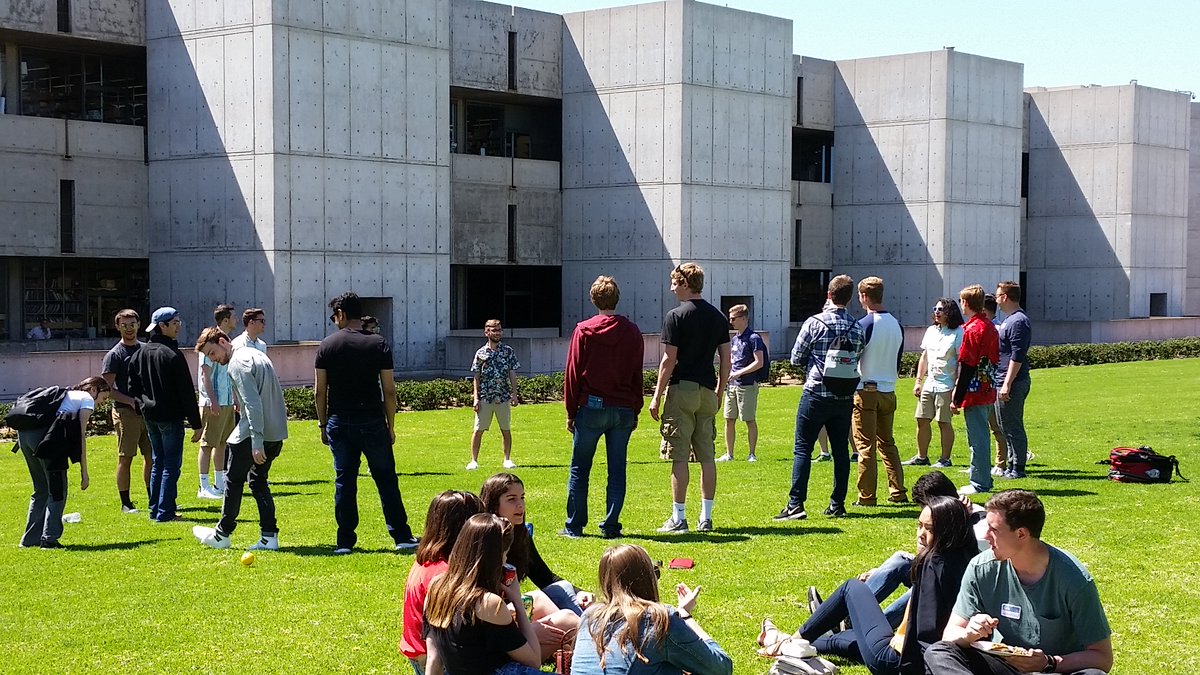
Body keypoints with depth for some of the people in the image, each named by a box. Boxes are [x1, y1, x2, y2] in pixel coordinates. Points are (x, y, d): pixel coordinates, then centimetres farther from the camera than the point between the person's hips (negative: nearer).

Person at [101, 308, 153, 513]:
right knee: (125, 458, -1)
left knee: (151, 456, 8)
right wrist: (131, 401, -18)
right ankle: (125, 503, 5)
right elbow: (107, 389, -9)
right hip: (125, 412, -5)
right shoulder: (114, 355, -4)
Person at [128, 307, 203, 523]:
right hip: (170, 417, -7)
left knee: (157, 463, 16)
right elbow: (186, 392, -14)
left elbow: (133, 388, 12)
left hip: (150, 416, 7)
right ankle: (165, 512, -2)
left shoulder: (140, 353, 8)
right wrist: (196, 423, -12)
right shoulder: (172, 355, -15)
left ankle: (155, 509, 19)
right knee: (171, 465, -1)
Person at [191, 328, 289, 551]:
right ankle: (270, 537, 8)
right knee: (259, 482, 15)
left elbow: (253, 405, -22)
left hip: (252, 433, -9)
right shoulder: (255, 354, 17)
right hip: (276, 432, 9)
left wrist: (256, 443, -25)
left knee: (233, 481, 7)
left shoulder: (237, 363, -13)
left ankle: (222, 535, 18)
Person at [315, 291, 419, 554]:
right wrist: (390, 426, 7)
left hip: (339, 423, 1)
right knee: (386, 480, 6)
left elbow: (320, 392, 1)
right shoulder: (379, 345, -1)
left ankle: (345, 542, 9)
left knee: (344, 482, 7)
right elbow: (389, 391, -2)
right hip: (372, 422, -1)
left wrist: (323, 425, 11)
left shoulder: (327, 346, 0)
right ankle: (402, 537, 8)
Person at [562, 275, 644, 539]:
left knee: (579, 470, 7)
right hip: (623, 410, 2)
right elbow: (637, 375, 8)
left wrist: (571, 412, 5)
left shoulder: (583, 331, -2)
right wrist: (635, 411, 15)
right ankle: (611, 526, 5)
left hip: (591, 408, -2)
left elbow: (573, 374, -1)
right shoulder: (632, 332, 5)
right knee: (617, 471, 7)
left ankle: (574, 526, 7)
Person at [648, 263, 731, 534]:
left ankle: (678, 518, -2)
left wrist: (657, 396, -6)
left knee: (679, 457, -3)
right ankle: (706, 517, 11)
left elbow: (669, 361, -11)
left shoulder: (676, 316, -9)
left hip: (682, 390, -6)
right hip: (707, 391, 6)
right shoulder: (718, 316, 9)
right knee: (707, 457, 8)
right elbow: (726, 358, 10)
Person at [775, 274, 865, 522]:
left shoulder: (815, 323, -8)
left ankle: (796, 504, -6)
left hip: (817, 394, -4)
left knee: (802, 449, -1)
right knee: (840, 450, 10)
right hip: (845, 398, 4)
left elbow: (796, 359, -2)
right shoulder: (857, 327, 2)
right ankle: (837, 504, 13)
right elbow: (857, 360, 10)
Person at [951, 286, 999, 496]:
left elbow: (966, 367, -18)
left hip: (974, 392, -9)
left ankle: (979, 483, 1)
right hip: (988, 391, 9)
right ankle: (983, 479, 22)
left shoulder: (972, 329, -16)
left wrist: (957, 399, -15)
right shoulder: (990, 327, 11)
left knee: (977, 438, -3)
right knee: (981, 437, 16)